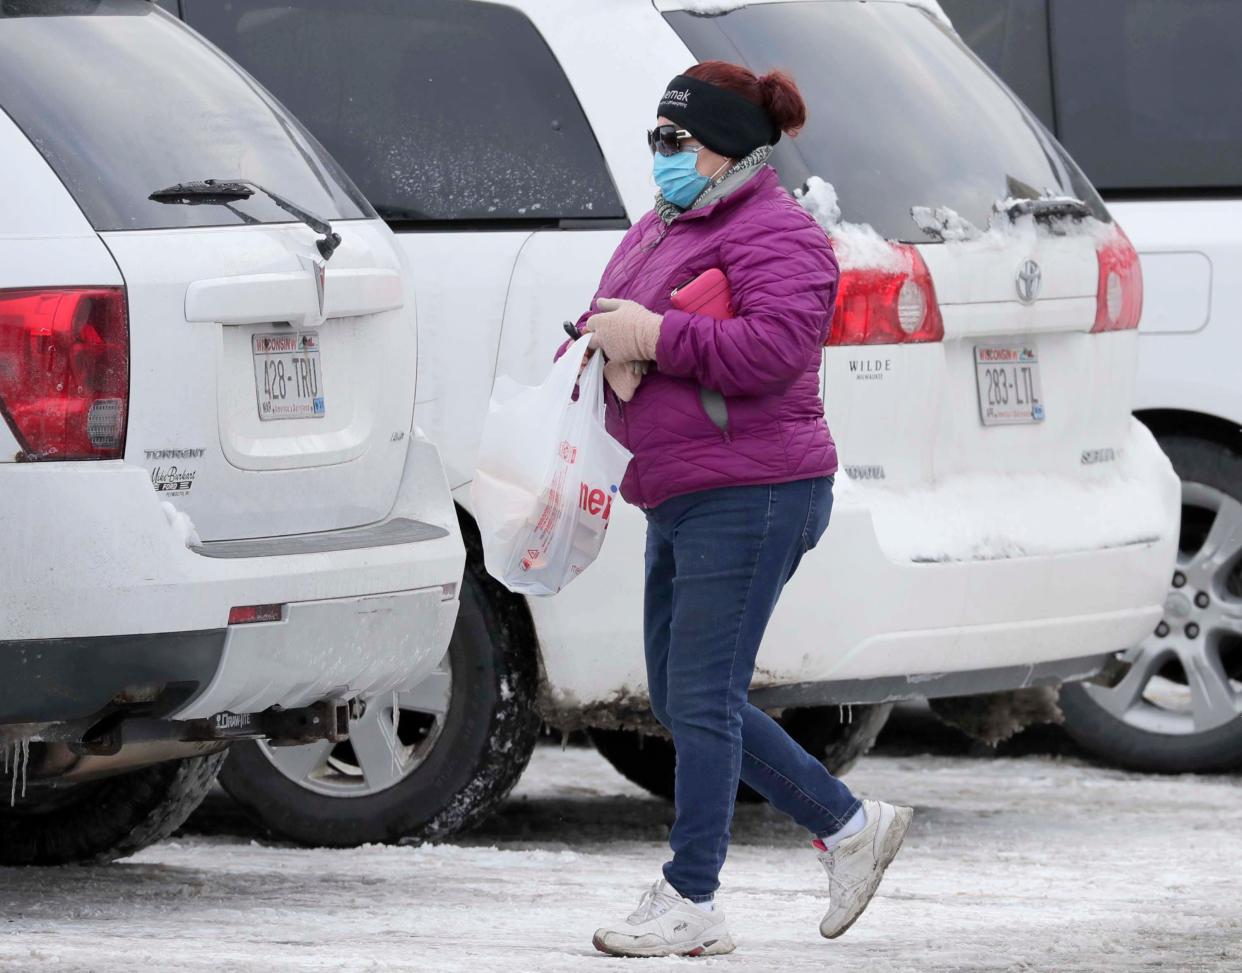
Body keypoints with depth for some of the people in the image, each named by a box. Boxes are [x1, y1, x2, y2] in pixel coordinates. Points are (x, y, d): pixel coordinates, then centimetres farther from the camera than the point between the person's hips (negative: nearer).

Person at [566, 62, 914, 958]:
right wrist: (605, 341, 2)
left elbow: (775, 346, -26)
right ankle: (852, 827, 22)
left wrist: (654, 337, -22)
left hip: (747, 497, -11)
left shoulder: (776, 236, -12)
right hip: (679, 503, 11)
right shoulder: (661, 229, 18)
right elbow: (615, 324, 27)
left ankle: (691, 903, -3)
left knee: (701, 699, -9)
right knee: (682, 700, 13)